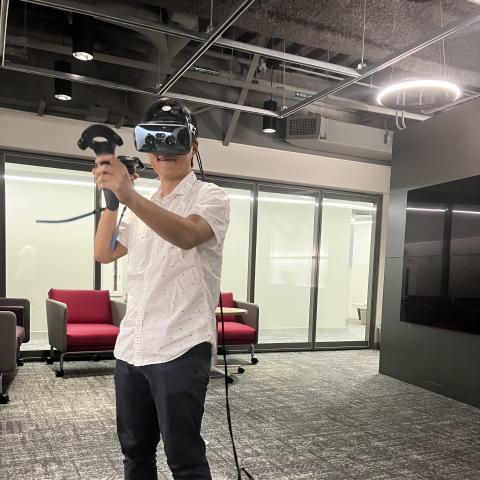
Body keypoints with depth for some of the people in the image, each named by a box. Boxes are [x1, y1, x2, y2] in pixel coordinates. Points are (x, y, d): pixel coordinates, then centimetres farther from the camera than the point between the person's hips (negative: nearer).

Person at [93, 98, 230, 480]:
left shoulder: (210, 197, -4)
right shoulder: (145, 208, 17)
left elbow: (187, 235, -26)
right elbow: (104, 253, 14)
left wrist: (130, 196, -39)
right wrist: (111, 199, 4)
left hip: (181, 349, -6)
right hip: (130, 347, 7)